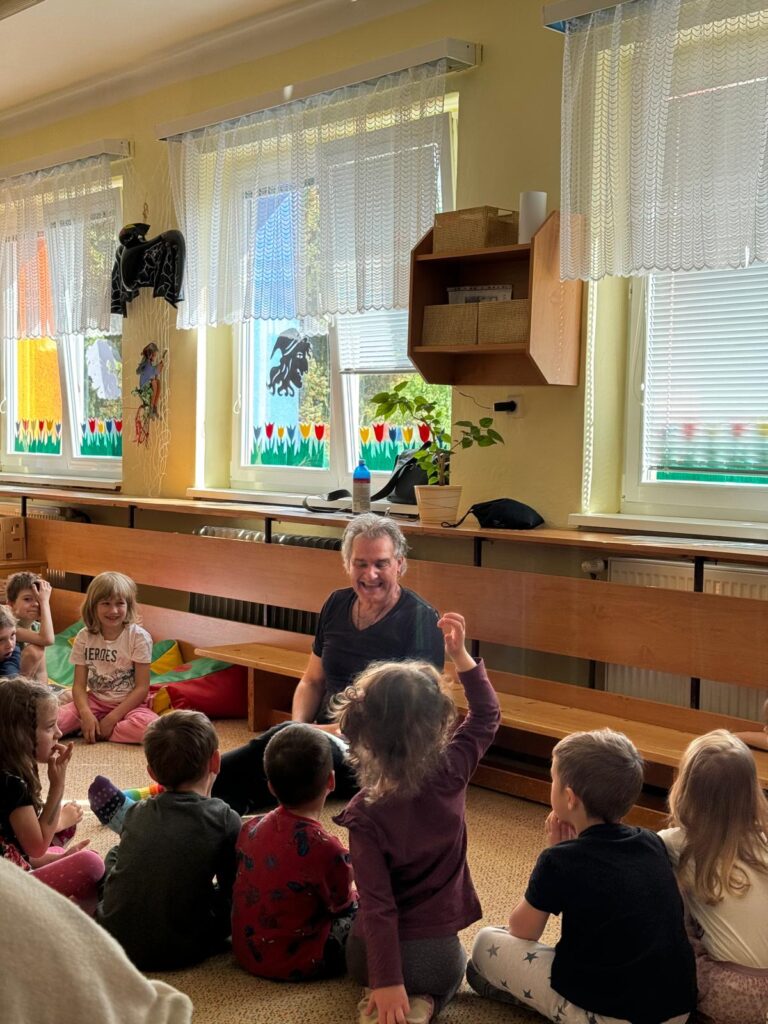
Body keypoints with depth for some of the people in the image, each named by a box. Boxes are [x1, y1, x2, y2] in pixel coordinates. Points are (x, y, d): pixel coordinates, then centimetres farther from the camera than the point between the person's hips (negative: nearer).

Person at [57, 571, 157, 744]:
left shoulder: (139, 637, -11)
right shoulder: (84, 637, -2)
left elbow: (142, 688, -11)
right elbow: (79, 685, -3)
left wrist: (112, 718, -17)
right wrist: (86, 714, -22)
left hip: (128, 704, -1)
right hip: (95, 701, 1)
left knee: (149, 726, -36)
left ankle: (94, 732, -16)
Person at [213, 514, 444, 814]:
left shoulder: (420, 620, -7)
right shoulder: (337, 605, 12)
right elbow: (312, 681, 20)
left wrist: (338, 730, -18)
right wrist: (298, 727, -2)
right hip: (327, 736, 6)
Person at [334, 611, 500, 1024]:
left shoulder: (365, 814, -21)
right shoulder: (452, 772, -16)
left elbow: (377, 904, -22)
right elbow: (487, 715, 2)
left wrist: (387, 982, -17)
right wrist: (461, 655, -4)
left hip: (370, 956, 0)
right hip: (435, 954, 0)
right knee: (448, 975, 37)